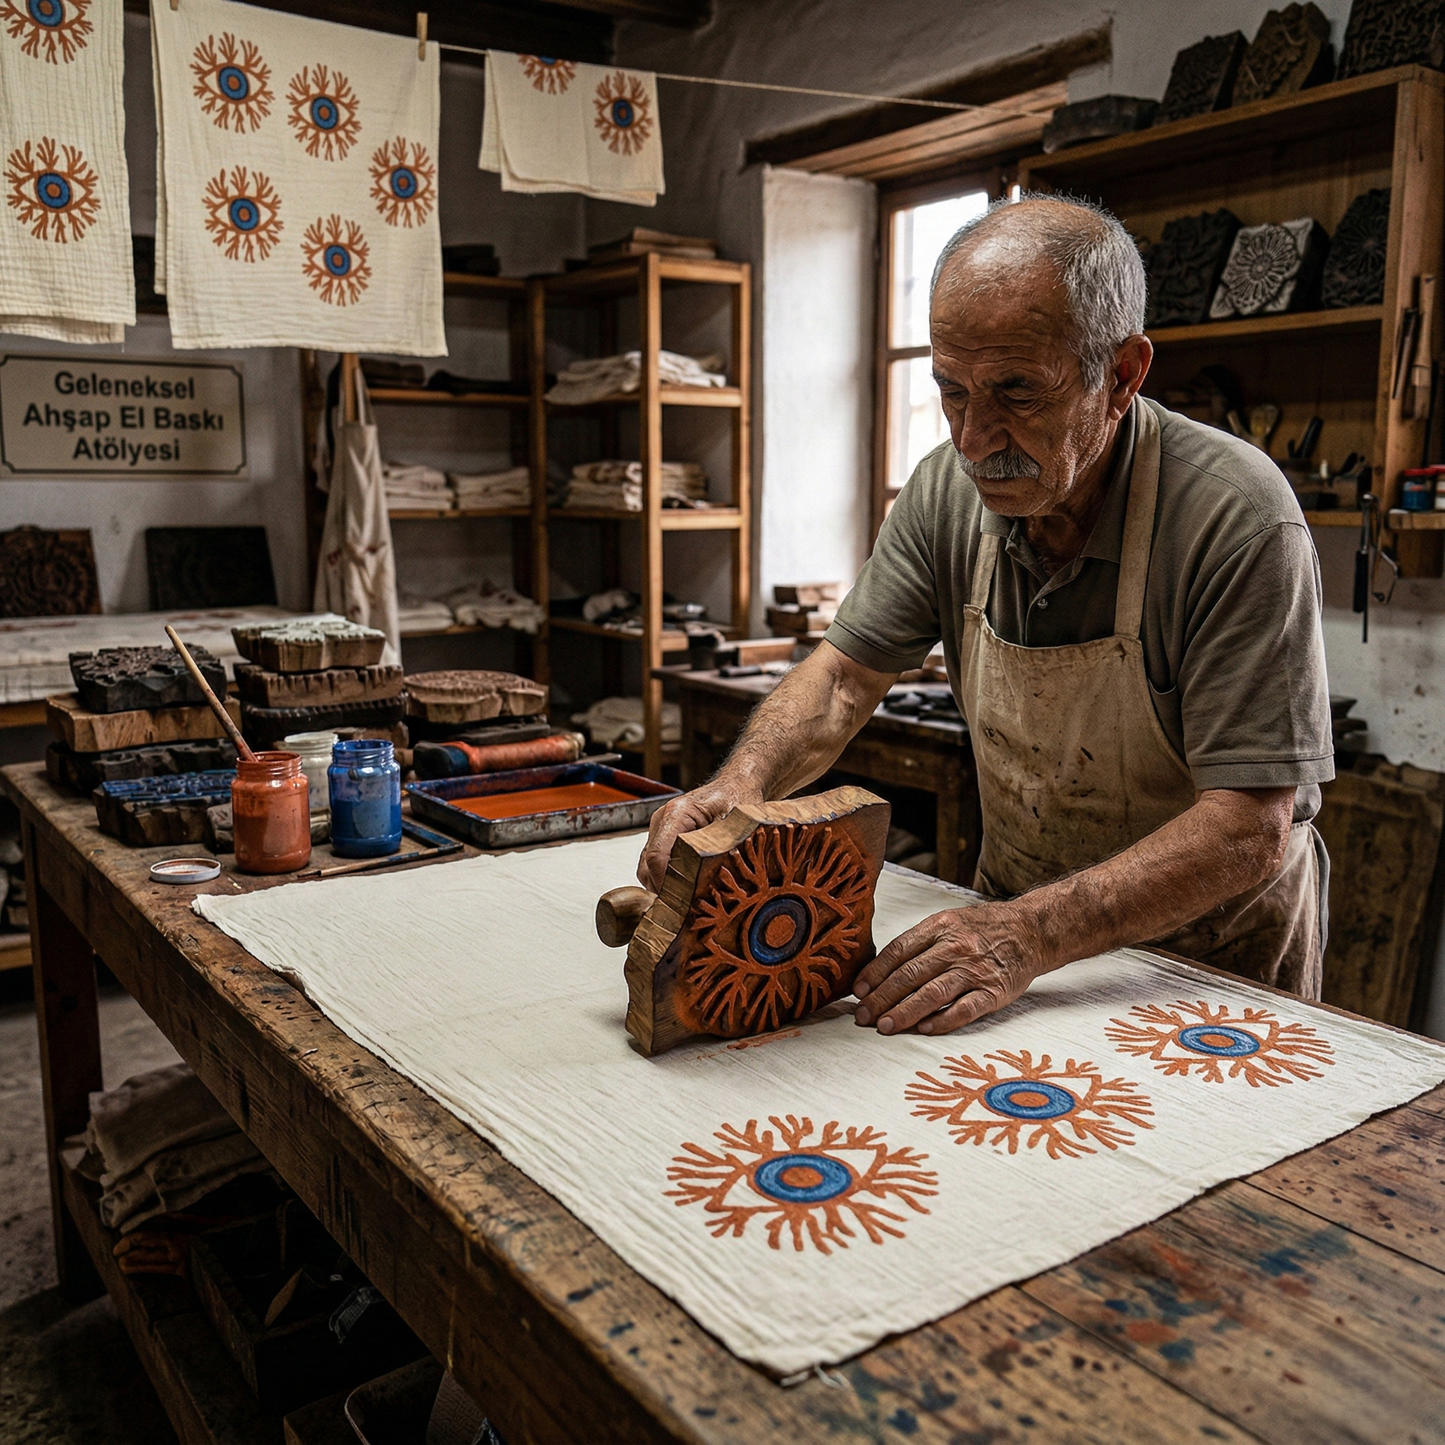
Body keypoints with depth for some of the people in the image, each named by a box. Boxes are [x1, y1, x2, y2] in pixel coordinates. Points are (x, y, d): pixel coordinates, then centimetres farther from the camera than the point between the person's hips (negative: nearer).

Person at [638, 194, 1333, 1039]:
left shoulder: (1237, 518, -24)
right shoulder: (949, 489, -9)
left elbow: (1249, 829, -26)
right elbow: (849, 672, 0)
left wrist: (1029, 937, -37)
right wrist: (746, 781, -21)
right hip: (1023, 914, 5)